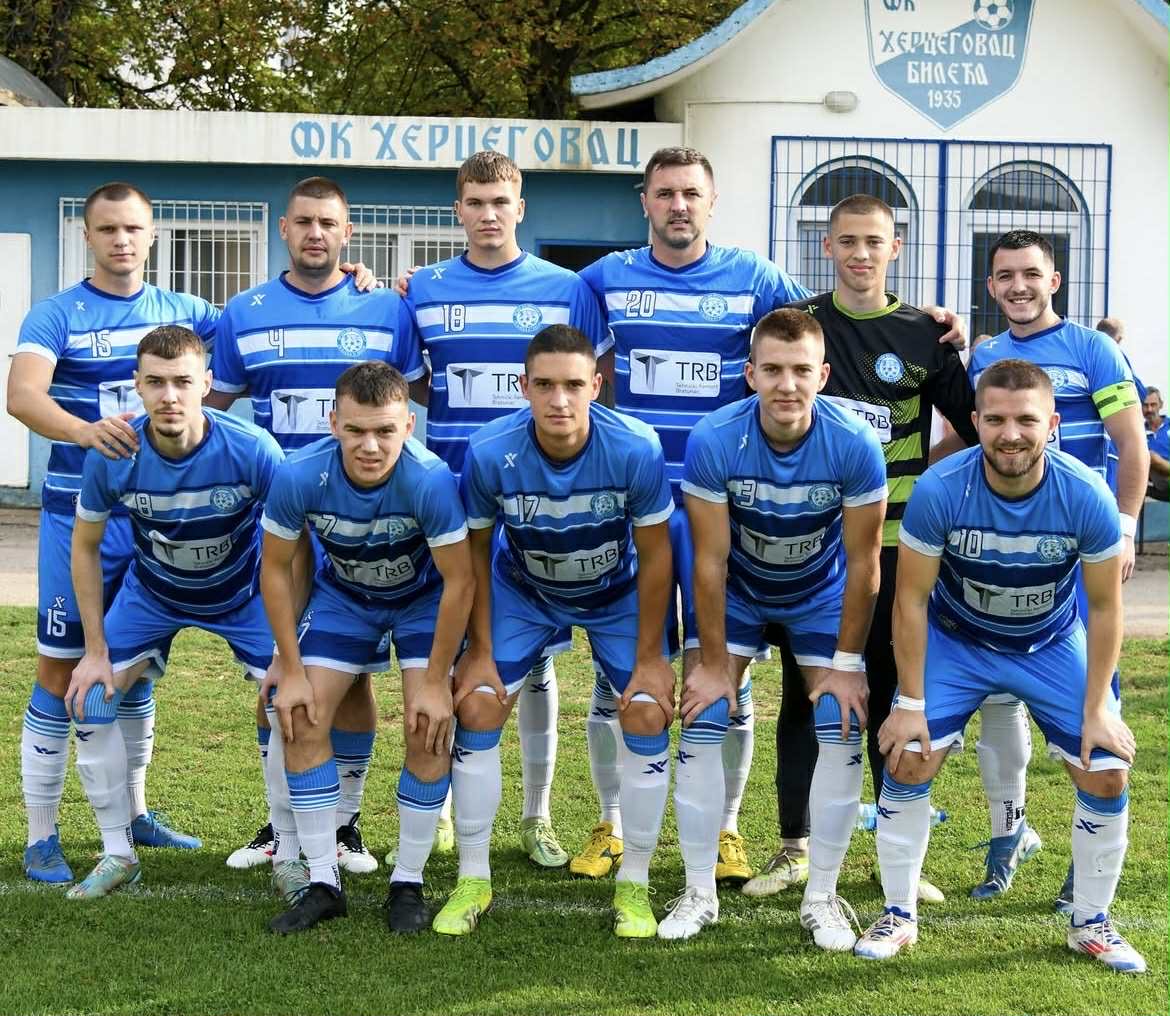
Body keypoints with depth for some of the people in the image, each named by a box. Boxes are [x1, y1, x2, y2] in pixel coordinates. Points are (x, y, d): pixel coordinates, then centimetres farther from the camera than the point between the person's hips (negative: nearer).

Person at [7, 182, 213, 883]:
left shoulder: (179, 311, 7)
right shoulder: (57, 314, -6)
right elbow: (22, 395, -23)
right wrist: (85, 430, -44)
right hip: (80, 515, -4)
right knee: (62, 672, -3)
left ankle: (135, 812, 28)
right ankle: (42, 838, 4)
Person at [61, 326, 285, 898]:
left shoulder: (252, 451, -33)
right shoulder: (111, 457, -26)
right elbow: (85, 547, -8)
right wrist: (96, 650, -8)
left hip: (244, 592, -2)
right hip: (152, 592, 2)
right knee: (89, 702, -7)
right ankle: (118, 855, 12)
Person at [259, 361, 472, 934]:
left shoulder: (430, 481, -37)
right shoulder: (299, 478, -30)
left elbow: (459, 581, -25)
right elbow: (276, 569, -13)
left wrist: (435, 682, -21)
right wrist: (292, 671, -13)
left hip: (423, 599, -2)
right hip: (343, 595, 2)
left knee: (429, 728, -14)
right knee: (300, 718, -7)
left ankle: (408, 884, 4)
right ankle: (322, 883, 6)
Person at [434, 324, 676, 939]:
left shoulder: (635, 449, -32)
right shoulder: (490, 452, -29)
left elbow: (655, 555, -18)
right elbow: (476, 549, -12)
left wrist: (649, 656, -14)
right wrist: (480, 651, -10)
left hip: (617, 594, -1)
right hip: (522, 591, 1)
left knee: (648, 716, -13)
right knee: (476, 708, -10)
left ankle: (634, 885, 4)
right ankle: (472, 881, 6)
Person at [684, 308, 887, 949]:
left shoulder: (855, 446, -29)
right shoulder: (713, 442, -29)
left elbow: (863, 564, -18)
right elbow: (711, 561, -20)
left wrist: (845, 662, -13)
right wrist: (713, 663, -15)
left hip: (822, 596, 0)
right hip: (739, 591, 0)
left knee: (842, 731, -8)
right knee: (703, 720, -9)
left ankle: (821, 896, 5)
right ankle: (697, 890, 4)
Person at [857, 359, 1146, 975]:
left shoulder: (1086, 496, -26)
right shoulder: (939, 491, -29)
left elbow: (1105, 608, -13)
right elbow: (912, 600, -17)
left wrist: (1097, 708, -12)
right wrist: (912, 704, -15)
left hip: (1053, 646, 1)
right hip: (955, 641, -1)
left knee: (1107, 774, -6)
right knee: (907, 761, -12)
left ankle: (1091, 923, 17)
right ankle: (898, 916, 9)